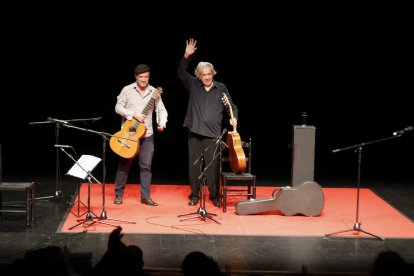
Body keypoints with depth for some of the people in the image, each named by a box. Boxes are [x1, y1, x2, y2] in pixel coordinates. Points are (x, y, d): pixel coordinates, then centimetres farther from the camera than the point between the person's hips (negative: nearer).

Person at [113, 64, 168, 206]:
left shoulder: (154, 92, 2)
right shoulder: (127, 90, -3)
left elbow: (162, 110, 1)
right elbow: (118, 107, -6)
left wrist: (162, 123, -19)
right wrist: (133, 114, -19)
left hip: (146, 135, 2)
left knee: (146, 166, 2)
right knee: (124, 164, 6)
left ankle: (145, 196, 8)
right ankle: (118, 194, 16)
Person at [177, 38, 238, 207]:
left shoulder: (221, 89, 5)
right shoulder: (193, 85, 6)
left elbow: (231, 107, 9)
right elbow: (181, 72, -3)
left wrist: (233, 118, -11)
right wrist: (186, 56, -16)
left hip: (213, 134, -1)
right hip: (195, 132, 1)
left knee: (213, 166, -1)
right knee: (194, 165, 6)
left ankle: (214, 195, 10)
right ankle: (194, 195, 16)